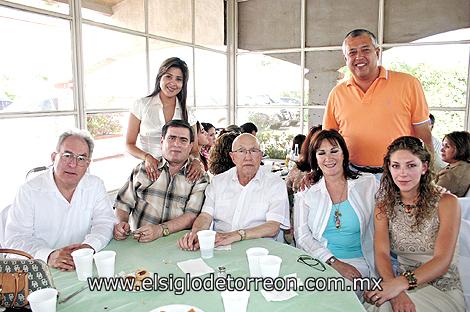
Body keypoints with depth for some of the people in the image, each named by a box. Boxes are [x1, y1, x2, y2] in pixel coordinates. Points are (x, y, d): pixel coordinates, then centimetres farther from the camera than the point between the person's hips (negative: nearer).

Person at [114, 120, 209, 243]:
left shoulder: (199, 178, 5)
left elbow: (192, 216, -7)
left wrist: (161, 229, -21)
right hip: (138, 242, 2)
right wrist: (121, 223, -7)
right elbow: (123, 203, 15)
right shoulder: (143, 168, 12)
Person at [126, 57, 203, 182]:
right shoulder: (142, 105, 4)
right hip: (149, 172, -3)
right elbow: (130, 144, 4)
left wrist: (196, 161, -11)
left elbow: (194, 150, 12)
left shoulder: (186, 113, 10)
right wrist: (147, 157, -15)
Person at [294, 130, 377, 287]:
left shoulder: (368, 184, 6)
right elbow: (302, 235, -3)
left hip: (357, 261, 1)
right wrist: (334, 262, -15)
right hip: (317, 260, 0)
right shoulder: (305, 190, 5)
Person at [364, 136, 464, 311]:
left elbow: (442, 261, -17)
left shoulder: (446, 202, -7)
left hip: (443, 290, -3)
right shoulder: (384, 205, 4)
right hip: (402, 285, 3)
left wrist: (400, 283, -33)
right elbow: (381, 253, -10)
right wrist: (396, 292, -31)